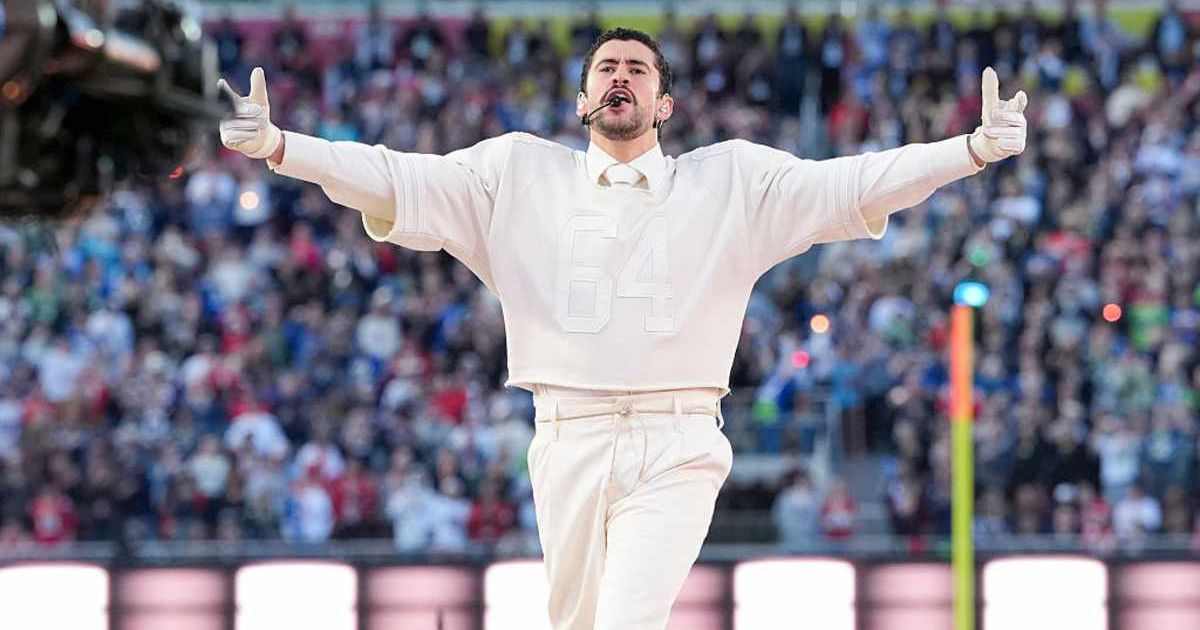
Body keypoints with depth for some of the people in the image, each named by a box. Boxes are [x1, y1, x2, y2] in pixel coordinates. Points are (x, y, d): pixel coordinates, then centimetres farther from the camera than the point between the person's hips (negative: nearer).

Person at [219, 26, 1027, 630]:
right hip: (568, 444, 2)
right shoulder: (521, 172, 11)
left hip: (675, 449, -2)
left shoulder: (732, 180, 9)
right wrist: (273, 144, -8)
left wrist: (977, 147, -12)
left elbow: (849, 185, 1)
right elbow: (396, 180, 5)